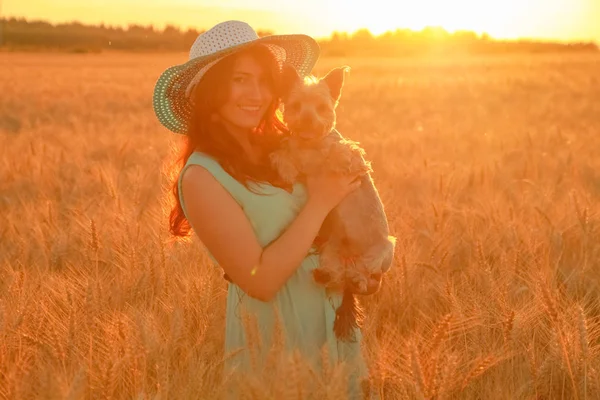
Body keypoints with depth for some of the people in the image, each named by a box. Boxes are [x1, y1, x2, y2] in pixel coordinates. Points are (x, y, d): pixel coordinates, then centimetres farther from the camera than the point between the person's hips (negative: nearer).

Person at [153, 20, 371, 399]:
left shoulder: (276, 147, 1)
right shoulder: (203, 176, -18)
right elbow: (260, 281, -22)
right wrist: (320, 203, -19)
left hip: (333, 319, 7)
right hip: (276, 335, -6)